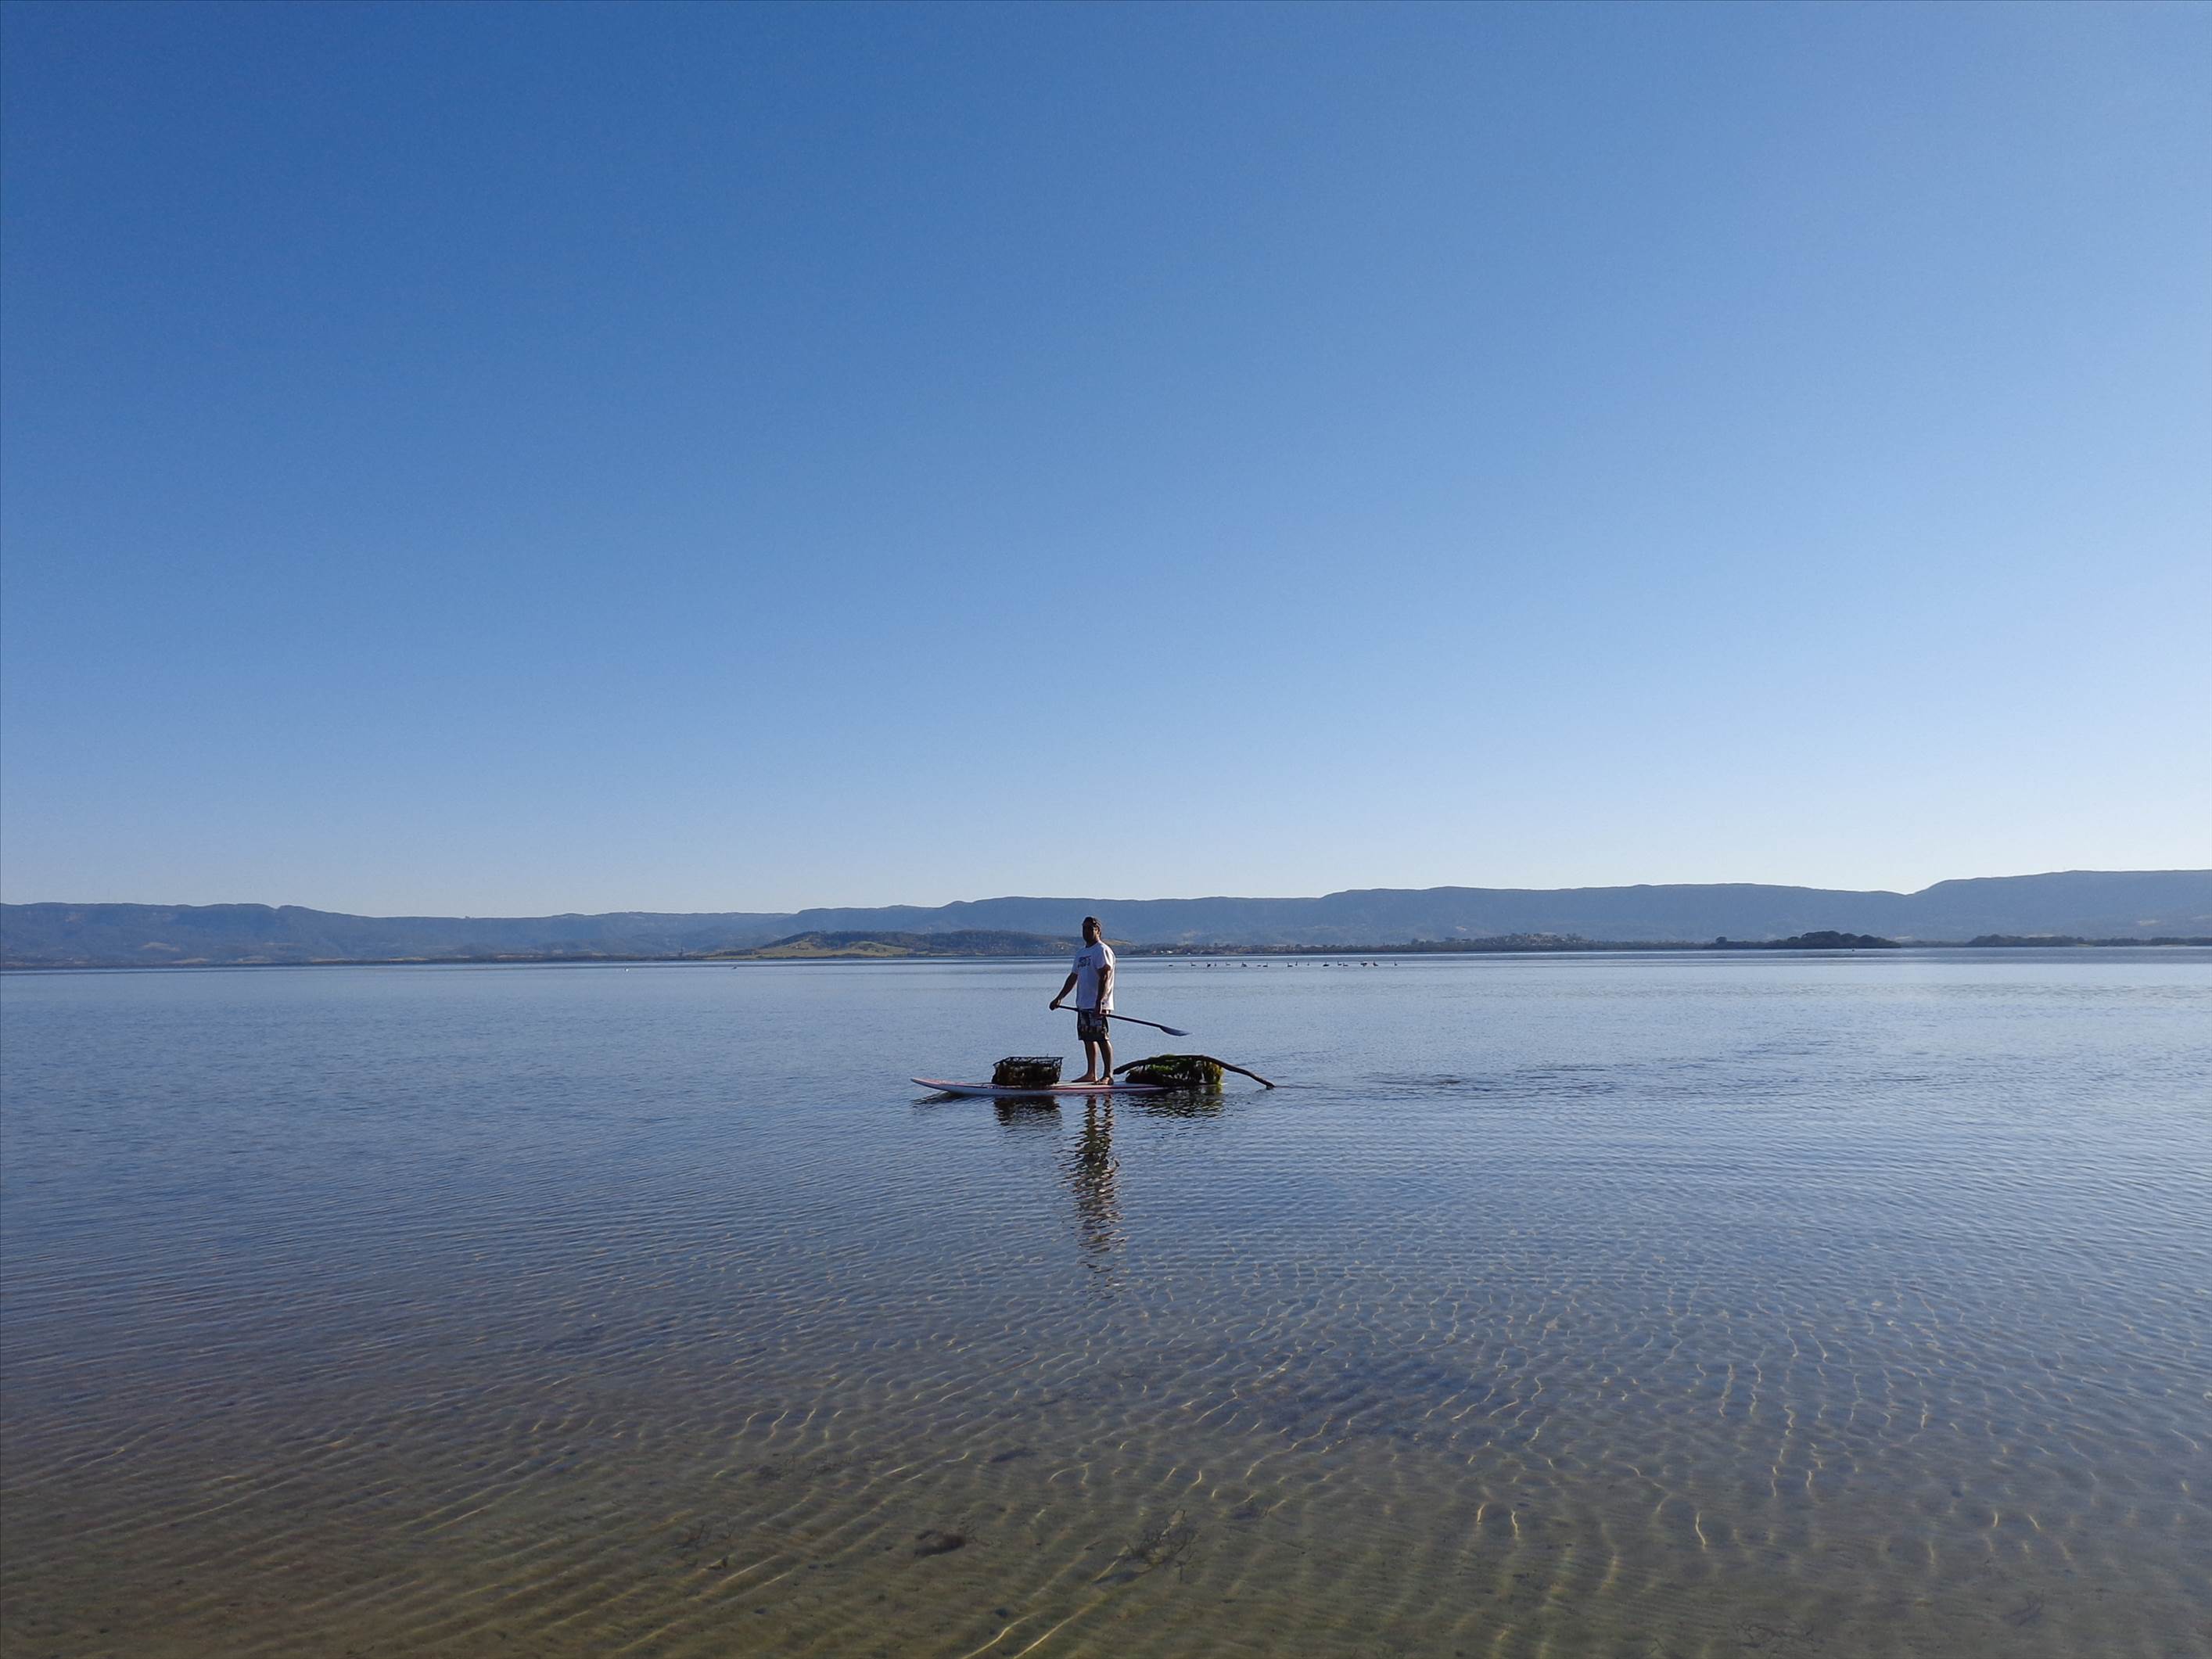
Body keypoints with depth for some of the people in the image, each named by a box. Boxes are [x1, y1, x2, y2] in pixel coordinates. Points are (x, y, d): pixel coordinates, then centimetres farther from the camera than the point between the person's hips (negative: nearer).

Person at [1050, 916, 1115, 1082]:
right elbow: (1073, 978, 26)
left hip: (1097, 1006, -9)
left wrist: (1099, 1002, -25)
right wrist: (1060, 998, 22)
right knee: (1088, 1039, 10)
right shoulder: (1081, 953, 20)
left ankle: (1108, 1074, -7)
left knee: (1102, 1038, -9)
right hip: (1083, 1004, 9)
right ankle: (1091, 1073, 15)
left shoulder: (1102, 951, -8)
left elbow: (1104, 978, -18)